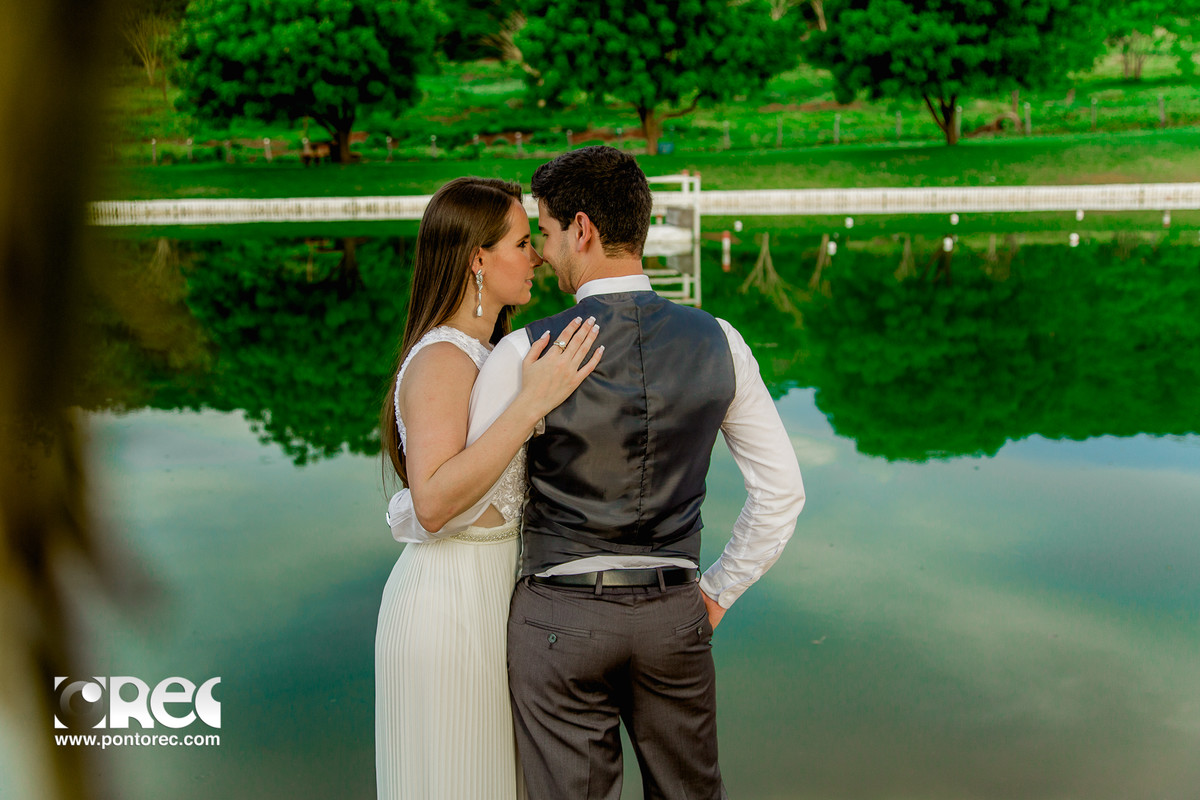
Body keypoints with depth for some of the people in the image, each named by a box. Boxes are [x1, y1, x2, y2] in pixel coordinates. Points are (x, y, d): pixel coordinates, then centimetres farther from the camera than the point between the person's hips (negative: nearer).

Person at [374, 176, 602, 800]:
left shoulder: (478, 351, 10)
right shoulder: (441, 361, -20)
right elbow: (433, 504, -32)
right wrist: (533, 402, -34)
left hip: (488, 595, 10)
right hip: (451, 604, -9)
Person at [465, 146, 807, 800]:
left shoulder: (523, 356, -16)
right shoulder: (718, 342, -5)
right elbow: (782, 490, 2)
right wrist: (716, 594, 11)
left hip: (559, 620, -3)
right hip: (673, 616, 4)